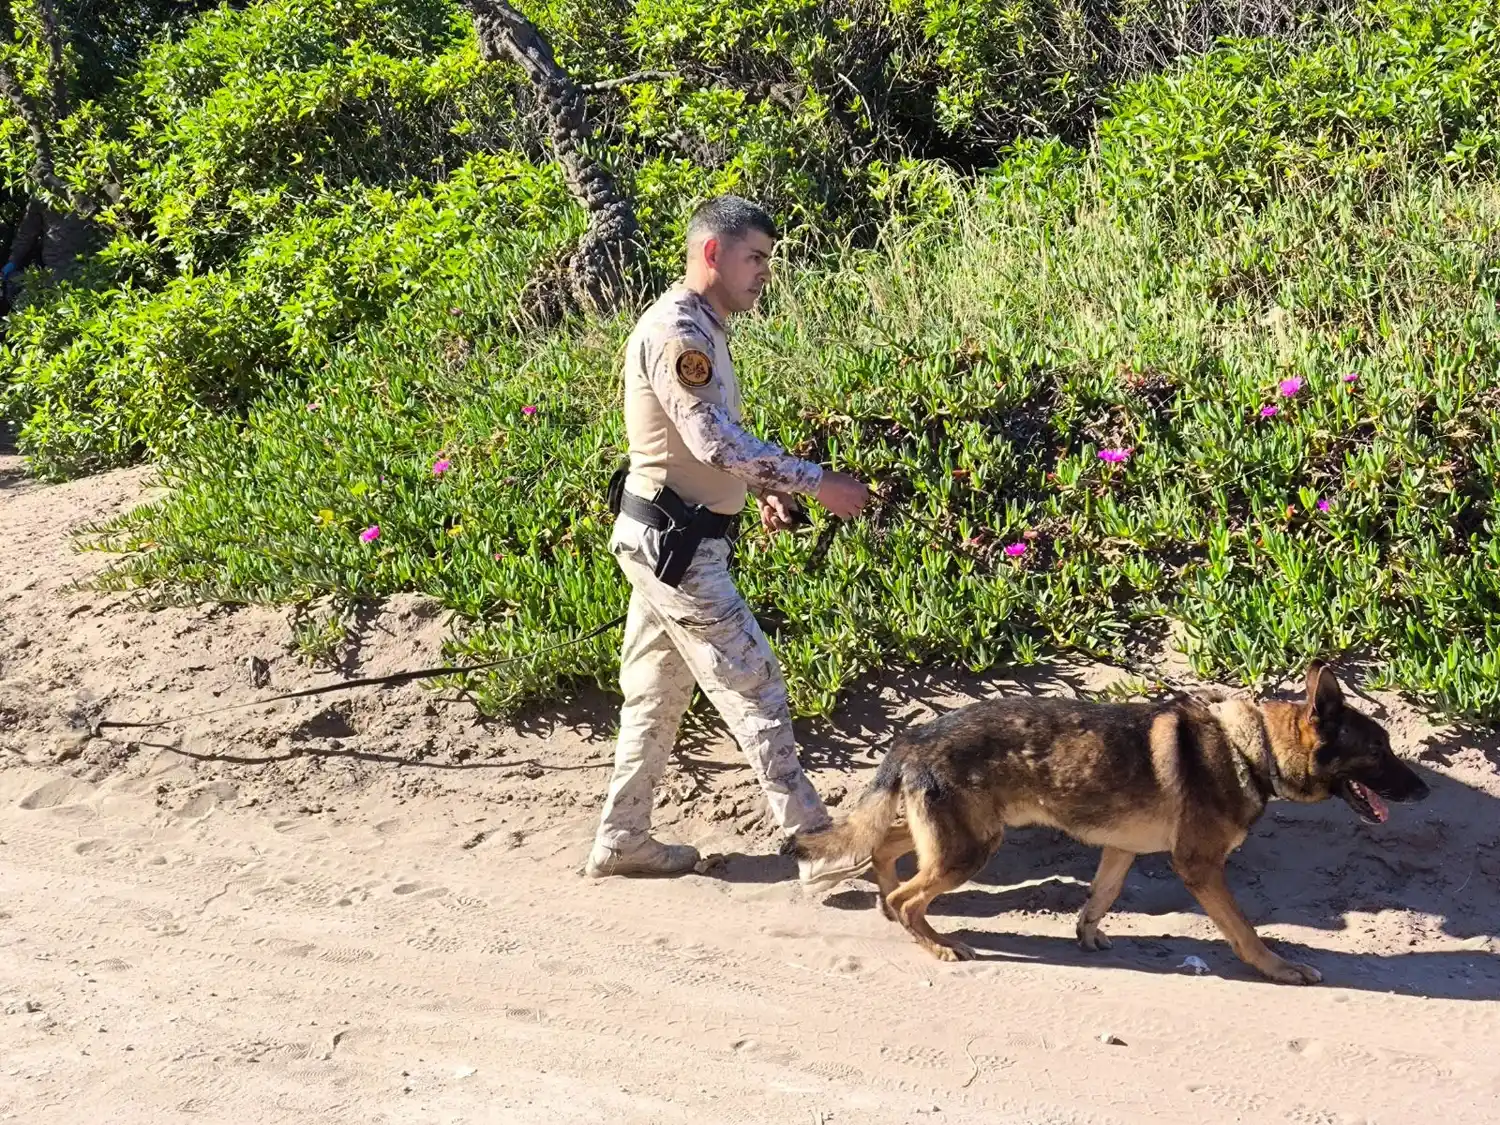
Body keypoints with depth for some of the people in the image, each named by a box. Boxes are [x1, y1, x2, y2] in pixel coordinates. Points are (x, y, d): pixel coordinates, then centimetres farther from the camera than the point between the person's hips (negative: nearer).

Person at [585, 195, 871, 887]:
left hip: (667, 539, 10)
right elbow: (717, 441, -27)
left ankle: (622, 839, 25)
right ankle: (817, 843, -3)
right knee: (753, 686, -7)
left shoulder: (698, 328, 13)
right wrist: (817, 482, -24)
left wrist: (762, 488, 10)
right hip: (675, 542, -10)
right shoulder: (677, 332, -19)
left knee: (657, 693, 16)